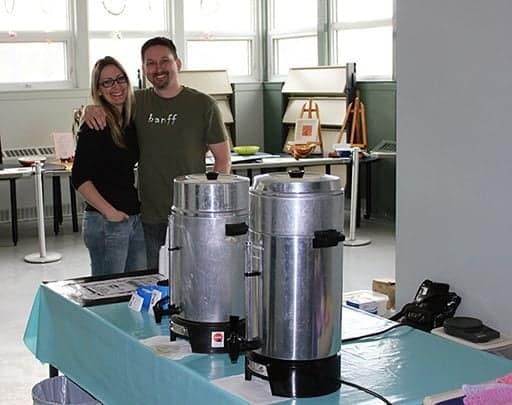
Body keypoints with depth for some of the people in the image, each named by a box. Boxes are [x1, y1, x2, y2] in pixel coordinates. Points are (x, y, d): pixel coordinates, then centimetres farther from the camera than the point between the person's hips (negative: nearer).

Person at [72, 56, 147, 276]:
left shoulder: (133, 120, 10)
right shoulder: (95, 126, -9)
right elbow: (80, 178, -12)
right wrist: (109, 211, -15)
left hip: (139, 218, 7)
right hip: (106, 222, -7)